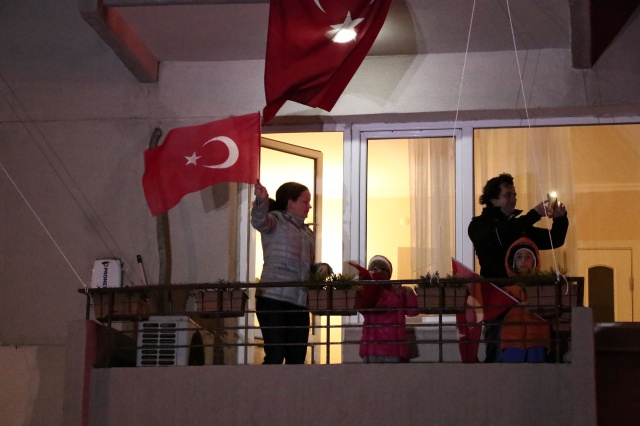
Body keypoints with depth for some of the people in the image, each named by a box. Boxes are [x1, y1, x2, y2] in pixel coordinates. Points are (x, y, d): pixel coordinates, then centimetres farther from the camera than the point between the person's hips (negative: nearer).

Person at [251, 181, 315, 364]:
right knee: (275, 356, -12)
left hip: (299, 302, 7)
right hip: (273, 300, -7)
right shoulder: (277, 220, 0)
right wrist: (261, 200, -44)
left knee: (297, 359, 6)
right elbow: (260, 221, -24)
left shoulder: (307, 232, 22)